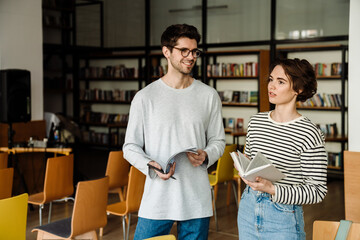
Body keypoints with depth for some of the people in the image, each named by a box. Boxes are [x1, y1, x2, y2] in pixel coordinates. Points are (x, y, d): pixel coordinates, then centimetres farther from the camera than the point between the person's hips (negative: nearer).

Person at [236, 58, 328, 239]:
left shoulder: (309, 134, -15)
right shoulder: (256, 121, 3)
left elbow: (317, 191, -14)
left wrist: (272, 189, -23)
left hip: (283, 218, -5)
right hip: (248, 210, 5)